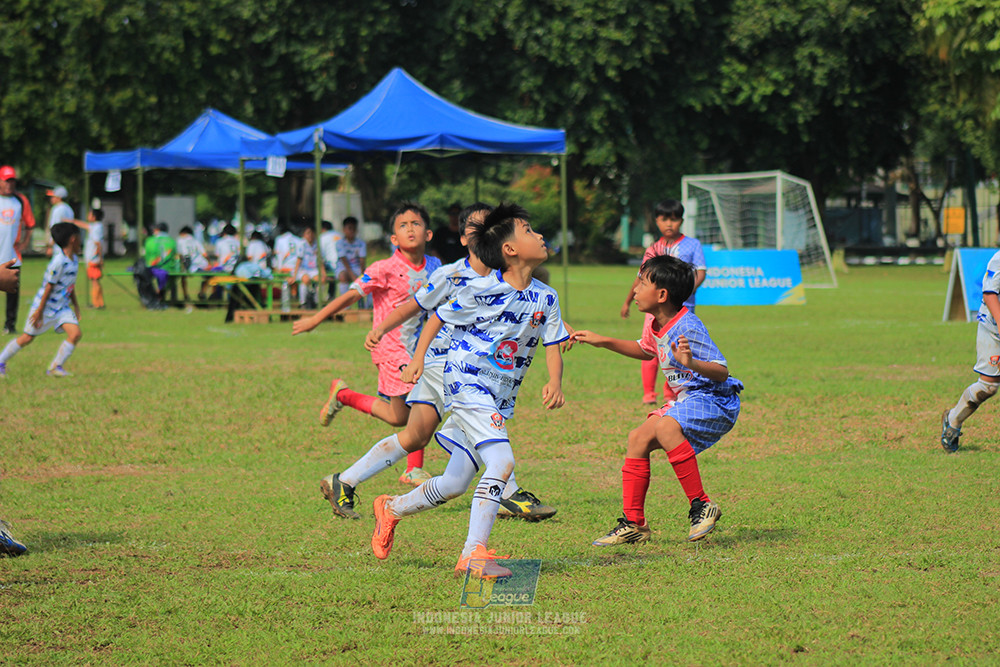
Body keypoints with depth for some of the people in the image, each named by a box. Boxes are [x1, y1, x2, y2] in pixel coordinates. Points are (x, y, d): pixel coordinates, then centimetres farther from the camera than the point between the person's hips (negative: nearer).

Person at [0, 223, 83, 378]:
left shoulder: (74, 260, 4)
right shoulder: (59, 261, -24)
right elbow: (49, 287, -22)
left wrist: (75, 305, 21)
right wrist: (39, 311, -20)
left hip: (62, 307, 7)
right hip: (45, 305, -7)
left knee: (76, 333, -11)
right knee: (27, 338, 4)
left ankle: (55, 367, -2)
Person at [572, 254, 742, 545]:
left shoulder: (687, 328, -23)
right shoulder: (654, 323, 6)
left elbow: (721, 371, -27)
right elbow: (645, 350, 30)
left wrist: (692, 364, -46)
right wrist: (602, 341, 26)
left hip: (714, 401, -10)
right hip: (685, 401, 10)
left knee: (665, 427, -33)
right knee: (638, 439, 4)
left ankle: (702, 506, -24)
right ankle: (634, 524, 11)